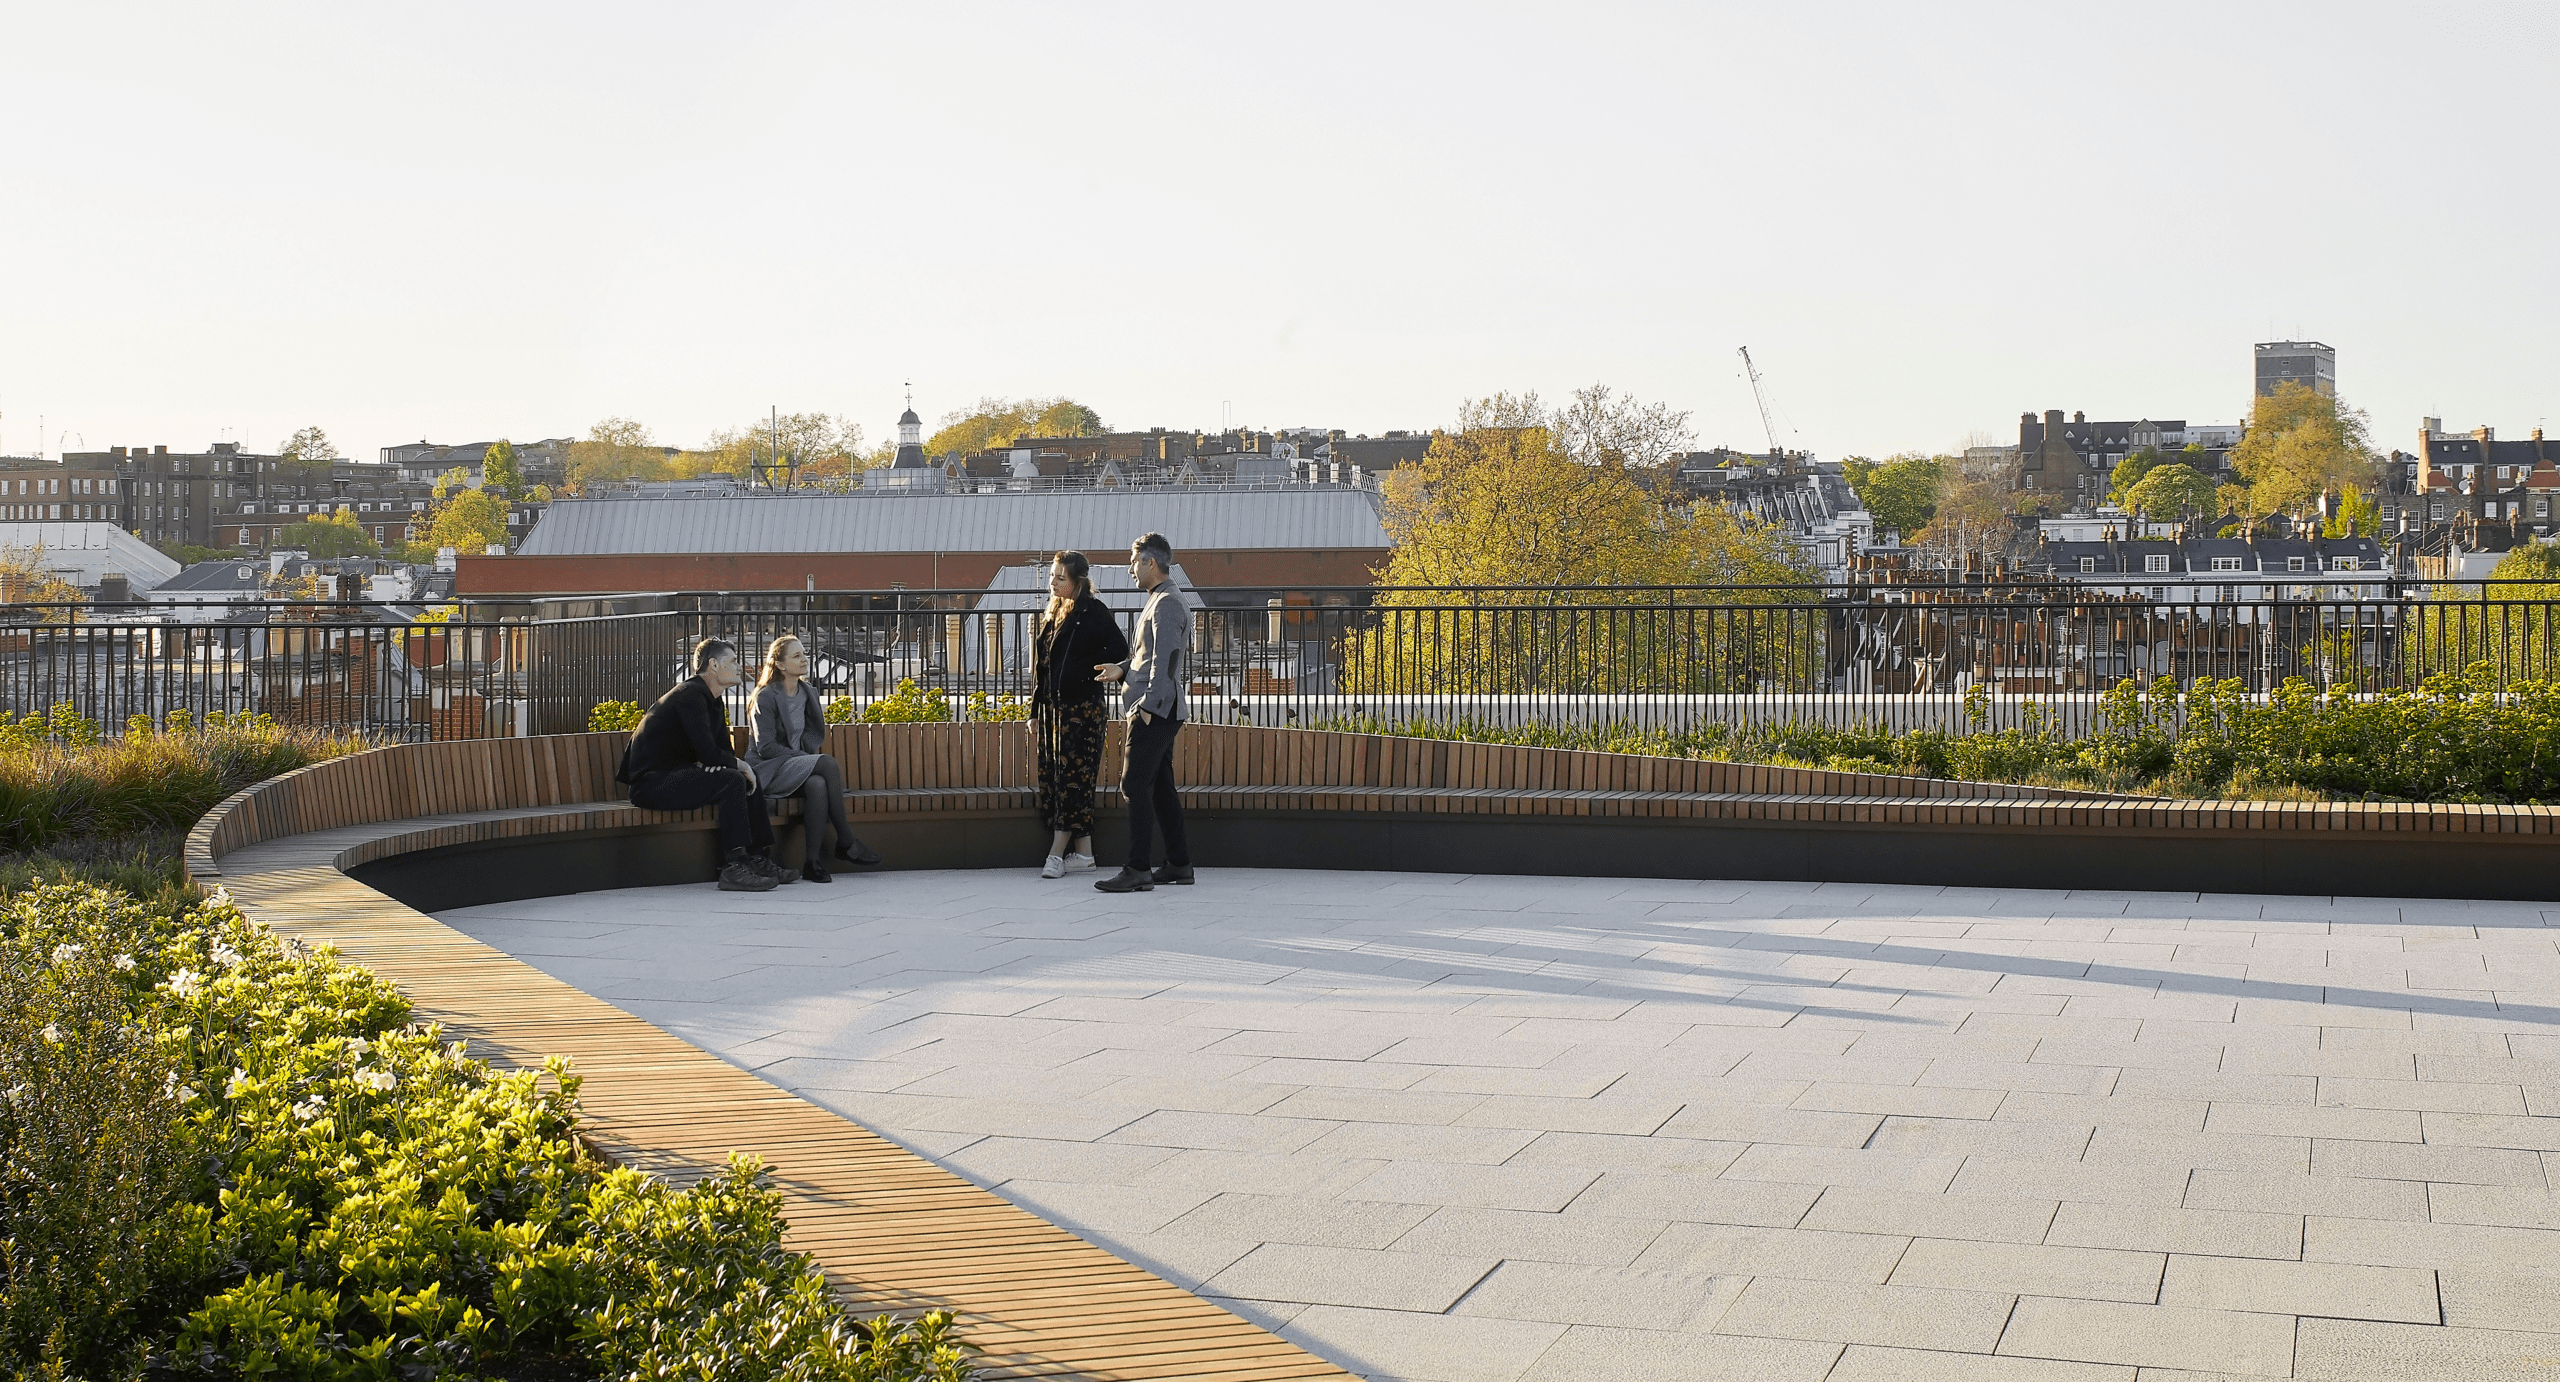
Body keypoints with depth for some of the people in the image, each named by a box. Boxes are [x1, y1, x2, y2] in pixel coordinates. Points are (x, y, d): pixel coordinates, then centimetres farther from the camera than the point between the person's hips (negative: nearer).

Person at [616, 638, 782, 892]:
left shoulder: (714, 703, 16)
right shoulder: (690, 695, -16)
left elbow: (724, 752, 15)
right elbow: (709, 753, -23)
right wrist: (738, 764, -6)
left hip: (674, 777, 11)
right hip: (651, 783, -11)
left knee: (748, 779, 9)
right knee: (733, 780, -25)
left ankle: (760, 859, 7)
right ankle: (733, 869, -29)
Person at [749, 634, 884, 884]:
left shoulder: (809, 693, 13)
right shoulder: (766, 697, -6)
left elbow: (816, 735, 19)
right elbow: (765, 747, -12)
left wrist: (810, 758, -4)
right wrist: (810, 759, -17)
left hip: (801, 768, 5)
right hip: (769, 770, -5)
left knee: (818, 785, -34)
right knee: (828, 764, -32)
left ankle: (813, 861, -33)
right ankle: (846, 843, -26)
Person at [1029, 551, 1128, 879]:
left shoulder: (1092, 611, -7)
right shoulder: (1052, 614, 16)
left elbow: (1118, 650, -14)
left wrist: (1083, 669, -8)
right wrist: (1035, 713, 16)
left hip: (1081, 707, -8)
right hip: (1052, 707, 8)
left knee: (1071, 777, -8)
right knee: (1051, 776, 6)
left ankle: (1057, 853, -9)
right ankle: (1083, 852, 10)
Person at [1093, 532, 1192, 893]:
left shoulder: (1167, 603, -13)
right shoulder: (1159, 601, 19)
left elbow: (1164, 660, -20)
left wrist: (1148, 707, -22)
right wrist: (1121, 669, 9)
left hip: (1155, 712, -11)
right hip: (1160, 711, 11)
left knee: (1135, 786, -11)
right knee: (1160, 787, 13)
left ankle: (1137, 870, -12)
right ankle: (1179, 863, 17)